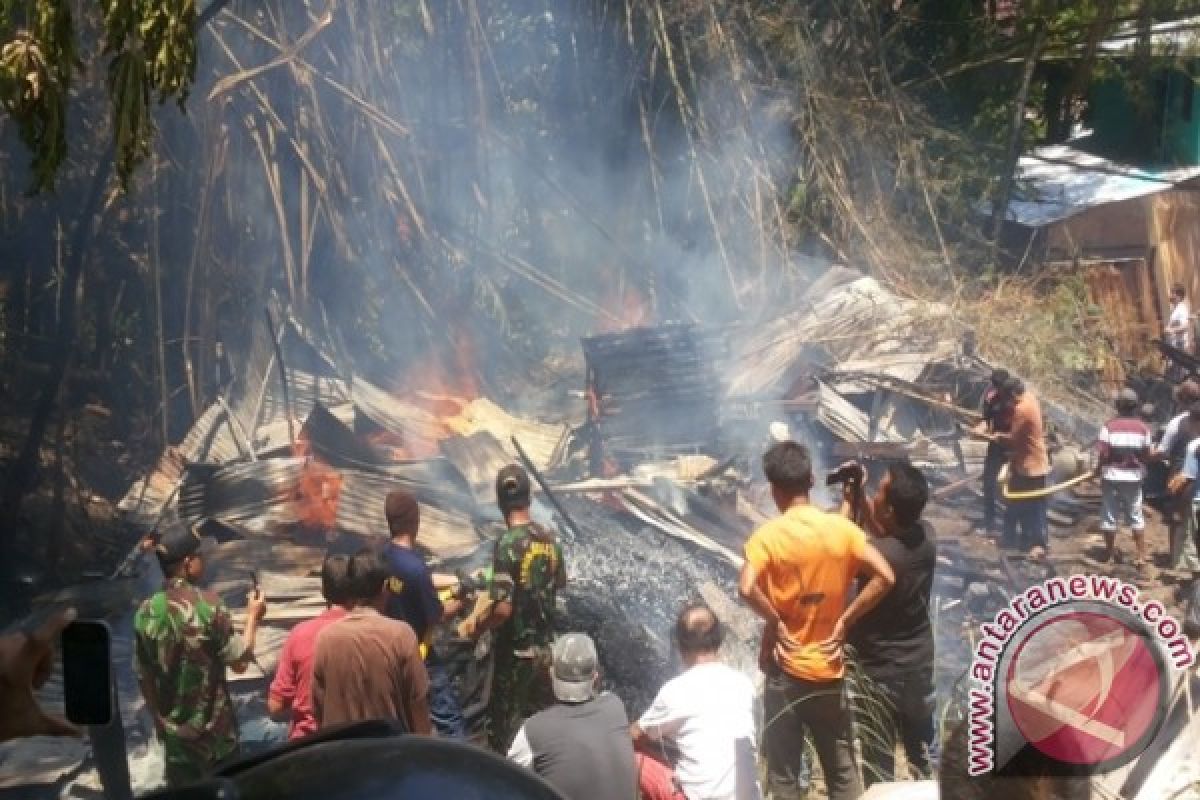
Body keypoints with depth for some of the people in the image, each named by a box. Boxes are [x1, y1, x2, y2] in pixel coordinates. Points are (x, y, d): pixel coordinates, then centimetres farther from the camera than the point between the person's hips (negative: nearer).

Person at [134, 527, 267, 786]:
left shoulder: (146, 611, -5)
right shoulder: (208, 605, -18)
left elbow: (144, 677, 3)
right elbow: (239, 661, -13)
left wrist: (158, 719, 17)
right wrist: (252, 617, 0)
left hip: (174, 732, 4)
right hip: (214, 731, -4)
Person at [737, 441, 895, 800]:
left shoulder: (768, 535, -12)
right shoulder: (841, 528, -3)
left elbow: (747, 588, -27)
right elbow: (885, 577, -9)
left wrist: (774, 622, -11)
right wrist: (844, 622, -3)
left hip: (785, 670, -3)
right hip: (829, 669, 3)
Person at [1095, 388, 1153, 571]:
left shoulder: (1109, 426, -12)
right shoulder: (1142, 428, -5)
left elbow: (1102, 453, -14)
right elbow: (1148, 454, -1)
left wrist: (1098, 469, 4)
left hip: (1112, 477, -2)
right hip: (1134, 477, 2)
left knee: (1110, 516, 10)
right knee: (1136, 517, 12)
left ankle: (1110, 554, 17)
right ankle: (1141, 556, 9)